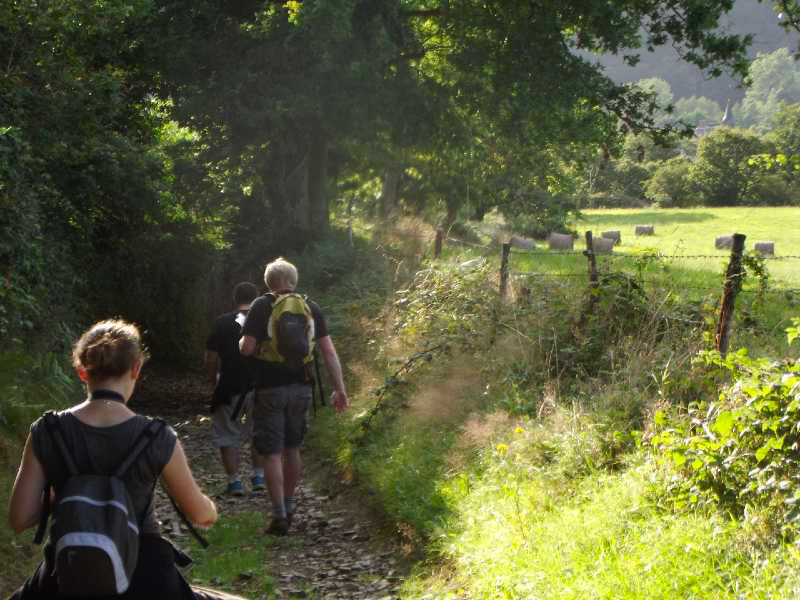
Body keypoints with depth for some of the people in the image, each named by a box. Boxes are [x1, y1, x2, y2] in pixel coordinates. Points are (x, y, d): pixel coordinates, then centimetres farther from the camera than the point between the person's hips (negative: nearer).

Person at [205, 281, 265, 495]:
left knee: (228, 434, 9)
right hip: (260, 388, 2)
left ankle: (234, 481, 6)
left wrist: (213, 381, 11)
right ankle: (259, 476, 18)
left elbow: (211, 359, -3)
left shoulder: (222, 323, -3)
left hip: (230, 388, -2)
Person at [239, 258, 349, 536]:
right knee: (292, 448, 19)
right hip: (301, 388, 4)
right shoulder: (311, 308, 4)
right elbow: (329, 351, 0)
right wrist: (340, 389, 3)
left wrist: (241, 342, 10)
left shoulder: (261, 306, -6)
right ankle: (289, 504, 31)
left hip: (269, 390, -4)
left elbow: (246, 348, -13)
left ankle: (280, 515, -4)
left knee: (272, 453, 0)